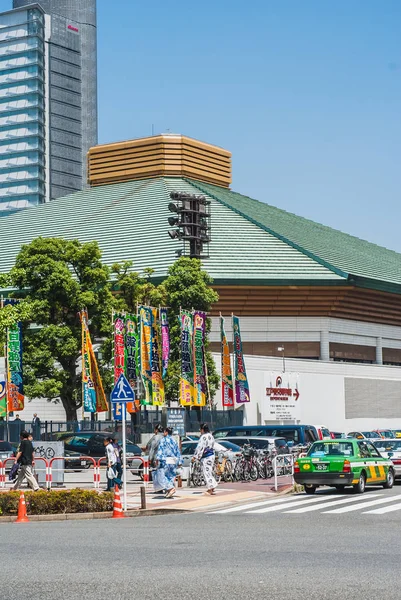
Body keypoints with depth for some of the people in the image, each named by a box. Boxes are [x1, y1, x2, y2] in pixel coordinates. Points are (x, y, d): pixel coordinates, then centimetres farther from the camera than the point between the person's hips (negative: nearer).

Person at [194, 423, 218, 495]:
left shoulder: (203, 437, -17)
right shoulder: (211, 436, 11)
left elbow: (200, 447, -18)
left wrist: (195, 456, -11)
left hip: (206, 457, -9)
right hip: (212, 455, 9)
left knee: (207, 472, -5)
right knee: (210, 471, 17)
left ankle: (210, 489, -4)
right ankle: (213, 488, 21)